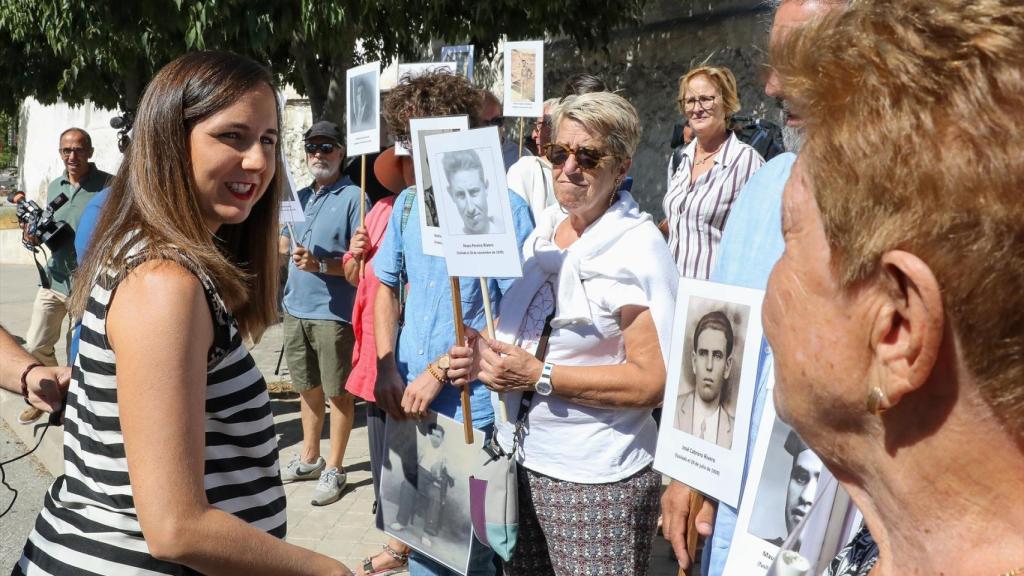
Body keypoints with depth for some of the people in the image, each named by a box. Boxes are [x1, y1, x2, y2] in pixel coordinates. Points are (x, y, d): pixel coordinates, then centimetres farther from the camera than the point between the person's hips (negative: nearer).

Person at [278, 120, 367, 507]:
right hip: (296, 308, 7)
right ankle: (309, 458, 33)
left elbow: (362, 260, -15)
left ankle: (334, 468, 17)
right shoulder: (300, 197, 14)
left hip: (334, 312, -7)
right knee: (308, 389, 18)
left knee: (338, 392, 5)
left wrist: (320, 264, -26)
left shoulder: (354, 197, -9)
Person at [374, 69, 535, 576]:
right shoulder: (409, 203, 5)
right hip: (409, 403, 5)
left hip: (470, 409, -5)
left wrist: (439, 372, -15)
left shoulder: (504, 209, -13)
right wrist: (386, 366, 1)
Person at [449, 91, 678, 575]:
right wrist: (487, 354, -2)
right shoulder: (544, 231, 7)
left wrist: (540, 376, -21)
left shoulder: (638, 249, -14)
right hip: (522, 459, 7)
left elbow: (652, 381, -20)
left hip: (597, 481, -6)